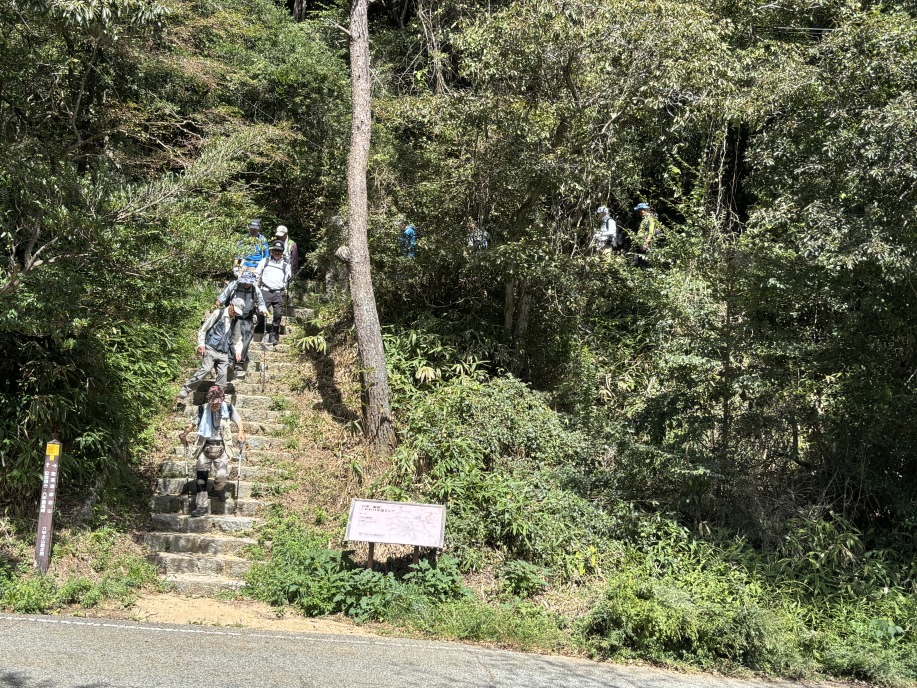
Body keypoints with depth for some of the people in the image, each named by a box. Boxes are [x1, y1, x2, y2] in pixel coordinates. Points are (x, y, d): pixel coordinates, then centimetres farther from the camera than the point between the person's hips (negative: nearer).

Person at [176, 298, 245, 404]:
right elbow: (203, 329, 3)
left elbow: (237, 338, 26)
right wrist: (201, 344, -6)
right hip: (211, 348, -6)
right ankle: (185, 390, -17)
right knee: (206, 369, -21)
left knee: (223, 374, -3)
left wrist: (238, 351, 9)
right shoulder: (218, 313, 3)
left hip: (224, 353, 6)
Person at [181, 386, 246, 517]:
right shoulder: (202, 409, 0)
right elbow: (194, 423, 13)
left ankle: (219, 490, 20)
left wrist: (241, 432, -5)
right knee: (200, 476, -6)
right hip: (205, 447, 2)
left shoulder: (228, 408, -2)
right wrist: (187, 429, -8)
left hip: (221, 447, -2)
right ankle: (202, 506, 0)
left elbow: (238, 421, 12)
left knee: (221, 475, -16)